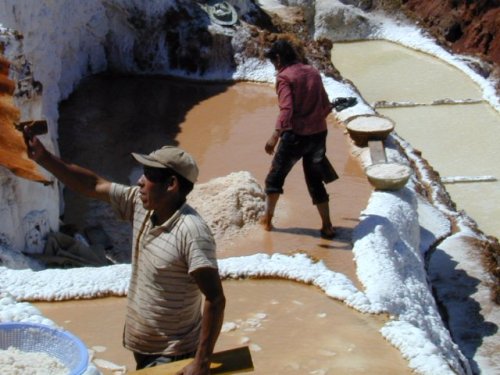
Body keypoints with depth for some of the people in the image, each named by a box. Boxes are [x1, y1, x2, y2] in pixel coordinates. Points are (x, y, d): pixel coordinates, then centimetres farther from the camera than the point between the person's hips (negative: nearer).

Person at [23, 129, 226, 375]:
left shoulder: (192, 232, -26)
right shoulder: (140, 205, -3)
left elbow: (215, 300, -27)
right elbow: (93, 185, 8)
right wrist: (44, 159, 2)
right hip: (143, 346, 8)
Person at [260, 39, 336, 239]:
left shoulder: (284, 77, -10)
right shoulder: (313, 72, 9)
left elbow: (286, 109, -24)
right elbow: (326, 106, 13)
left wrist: (275, 135, -31)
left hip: (296, 135, -6)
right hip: (319, 134, 6)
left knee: (275, 176, 13)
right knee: (316, 181, 14)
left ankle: (267, 218, 22)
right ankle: (327, 226, 11)